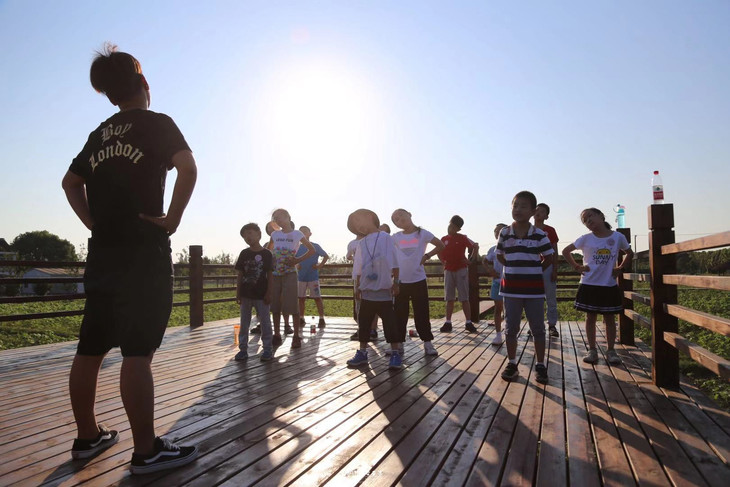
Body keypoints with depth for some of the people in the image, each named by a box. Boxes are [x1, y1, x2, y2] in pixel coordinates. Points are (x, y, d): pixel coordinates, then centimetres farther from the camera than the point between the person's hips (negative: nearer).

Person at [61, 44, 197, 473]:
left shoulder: (100, 134, 18)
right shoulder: (157, 123, -2)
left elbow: (71, 182, 26)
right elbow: (188, 167, -19)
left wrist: (94, 222, 18)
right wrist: (173, 218, -12)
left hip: (103, 252, 7)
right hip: (143, 252, -7)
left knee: (91, 349, 11)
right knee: (138, 353, -8)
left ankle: (88, 436, 25)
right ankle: (147, 451, -1)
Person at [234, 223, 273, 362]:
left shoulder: (266, 253, -4)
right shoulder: (244, 254, 5)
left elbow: (270, 275, -4)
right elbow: (240, 274, 7)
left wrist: (269, 293, -8)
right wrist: (238, 292, 3)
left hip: (261, 294, -3)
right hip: (246, 294, 4)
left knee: (265, 322, 3)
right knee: (244, 323, 9)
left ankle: (267, 349, 12)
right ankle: (243, 349, 18)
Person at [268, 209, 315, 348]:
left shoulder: (297, 234, -1)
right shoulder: (275, 234, 10)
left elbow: (312, 250, 2)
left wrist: (298, 260, -8)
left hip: (289, 273, -4)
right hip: (275, 273, 4)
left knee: (292, 305, -6)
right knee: (275, 305, 6)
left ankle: (296, 336, 1)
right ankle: (277, 335, 16)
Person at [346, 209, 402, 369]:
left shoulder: (385, 238, 0)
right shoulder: (361, 243, 12)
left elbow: (393, 263, -2)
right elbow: (358, 268, 15)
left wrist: (395, 282, -6)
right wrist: (357, 286, 12)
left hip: (383, 289, -5)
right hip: (367, 289, 5)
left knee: (389, 321, -1)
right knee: (363, 321, 8)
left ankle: (395, 353, 7)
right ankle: (362, 353, 18)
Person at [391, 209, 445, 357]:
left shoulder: (423, 233, -2)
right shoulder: (395, 238, 3)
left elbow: (440, 245, 7)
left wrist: (427, 256, -3)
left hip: (418, 280, -1)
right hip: (400, 281, 2)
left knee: (421, 313, 4)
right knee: (399, 314, 7)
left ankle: (427, 343, 15)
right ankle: (399, 343, 17)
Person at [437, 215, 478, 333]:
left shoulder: (463, 238, -3)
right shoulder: (444, 239, 6)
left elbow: (475, 247, 3)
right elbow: (439, 252, 20)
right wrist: (443, 261, 6)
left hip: (461, 270, -3)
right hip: (448, 270, 3)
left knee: (464, 298, -1)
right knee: (449, 298, 6)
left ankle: (468, 323, 3)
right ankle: (448, 323, 10)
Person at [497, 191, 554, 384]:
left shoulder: (539, 234, -6)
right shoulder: (504, 233, -1)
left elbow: (549, 257, 5)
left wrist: (534, 270, 2)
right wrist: (514, 269, 5)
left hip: (534, 289, -1)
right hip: (511, 288, 1)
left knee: (538, 329, 7)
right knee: (511, 328, 9)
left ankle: (540, 365, 20)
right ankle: (512, 363, 22)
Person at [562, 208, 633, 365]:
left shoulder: (618, 237, -1)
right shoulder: (586, 239, -2)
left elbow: (629, 253, 15)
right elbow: (566, 251, 5)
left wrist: (620, 268, 3)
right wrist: (577, 267, -1)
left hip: (609, 285, 0)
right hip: (589, 285, 0)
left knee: (609, 318, 8)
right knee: (590, 318, 6)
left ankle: (611, 351, 20)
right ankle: (592, 350, 16)